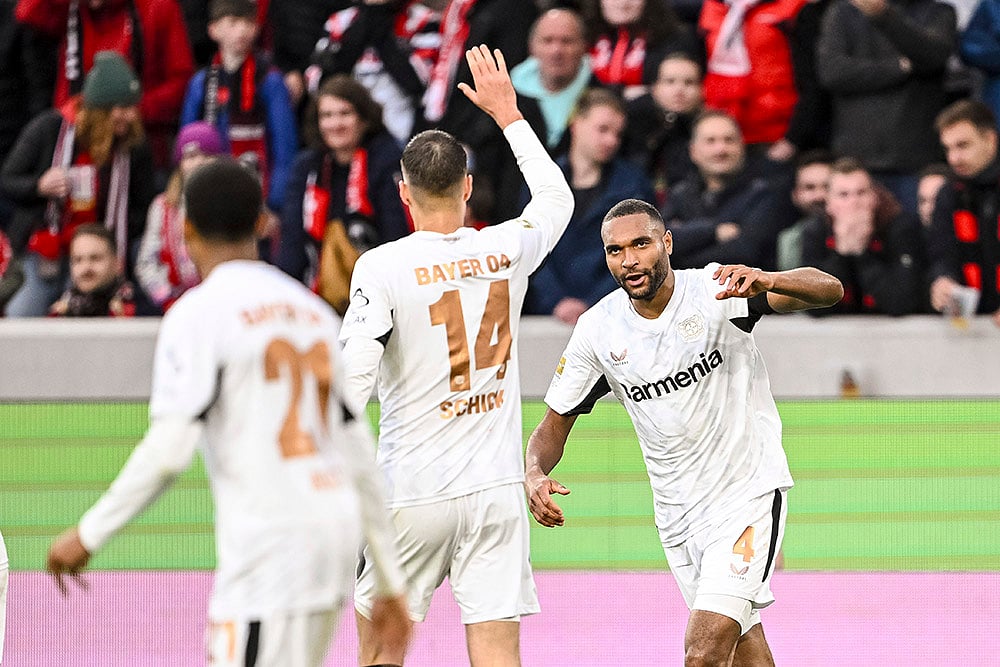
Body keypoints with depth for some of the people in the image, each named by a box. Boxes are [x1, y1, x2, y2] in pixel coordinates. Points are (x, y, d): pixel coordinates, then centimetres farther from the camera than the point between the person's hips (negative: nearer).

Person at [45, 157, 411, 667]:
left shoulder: (198, 312, -5)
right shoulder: (313, 310, 17)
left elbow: (168, 450, -14)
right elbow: (358, 450, 17)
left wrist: (90, 533, -3)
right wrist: (390, 580, 21)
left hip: (268, 540, -8)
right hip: (336, 528, 8)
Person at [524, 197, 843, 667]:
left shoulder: (715, 291, -15)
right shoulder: (596, 331, -3)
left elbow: (828, 290, -24)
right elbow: (554, 425, 6)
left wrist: (767, 282, -45)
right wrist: (535, 474, -17)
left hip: (748, 491, -5)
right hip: (677, 512, 5)